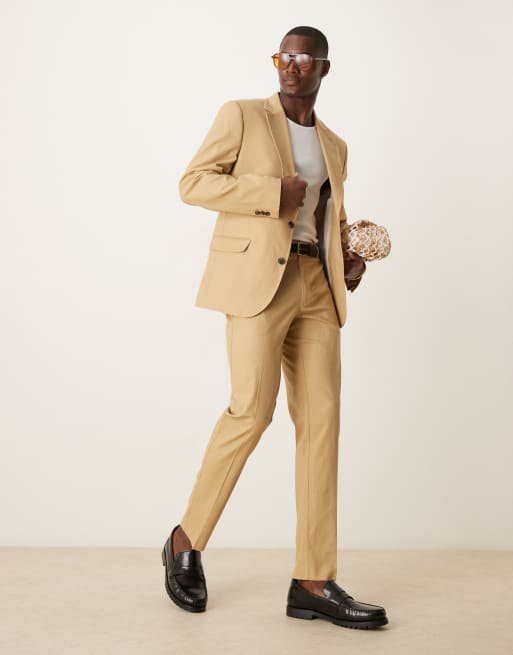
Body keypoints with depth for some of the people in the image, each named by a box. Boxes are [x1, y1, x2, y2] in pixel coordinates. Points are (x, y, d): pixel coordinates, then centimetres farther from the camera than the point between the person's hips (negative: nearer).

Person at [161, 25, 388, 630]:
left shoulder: (334, 145, 22)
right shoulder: (242, 115, 7)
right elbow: (193, 182, -3)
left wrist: (349, 260, 8)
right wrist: (273, 190, -12)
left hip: (317, 285, 5)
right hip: (257, 276, -5)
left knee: (320, 419, -4)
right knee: (252, 410, -14)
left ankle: (313, 583, 0)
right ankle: (186, 541, 7)